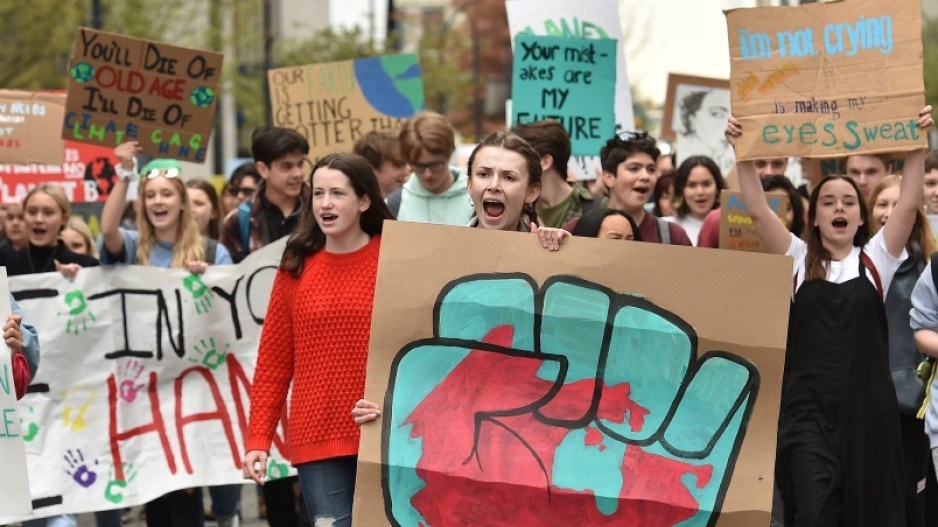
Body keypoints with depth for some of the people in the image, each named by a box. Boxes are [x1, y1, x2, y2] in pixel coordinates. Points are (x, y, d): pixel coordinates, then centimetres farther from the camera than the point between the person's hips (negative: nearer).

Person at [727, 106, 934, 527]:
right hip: (808, 409, -1)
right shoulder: (798, 260, 9)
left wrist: (918, 146, -13)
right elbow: (758, 211, -3)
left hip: (865, 408, 1)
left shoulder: (875, 260, 9)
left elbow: (908, 205, -3)